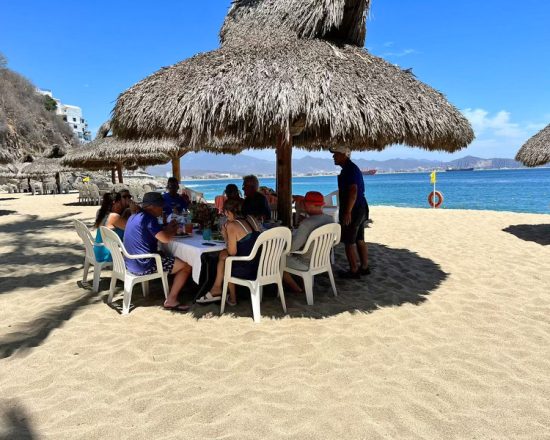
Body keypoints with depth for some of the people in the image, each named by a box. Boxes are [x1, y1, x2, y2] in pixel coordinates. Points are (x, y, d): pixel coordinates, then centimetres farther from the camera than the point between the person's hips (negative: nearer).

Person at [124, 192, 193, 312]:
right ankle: (171, 300, -4)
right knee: (186, 267, -3)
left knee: (170, 259, 30)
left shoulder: (134, 216, 13)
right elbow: (165, 238, -24)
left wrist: (167, 228, 11)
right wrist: (173, 230, -4)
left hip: (131, 263, 10)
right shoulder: (148, 218, -17)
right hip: (144, 266, -10)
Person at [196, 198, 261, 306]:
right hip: (258, 265, 7)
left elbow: (232, 252, -11)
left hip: (247, 270, -7)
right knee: (223, 254, 22)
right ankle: (217, 289, 31)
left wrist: (225, 236, 3)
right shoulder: (249, 221, 8)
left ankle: (232, 298, 39)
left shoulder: (232, 225, -13)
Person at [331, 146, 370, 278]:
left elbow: (353, 191, -26)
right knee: (359, 240, 15)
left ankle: (353, 271, 4)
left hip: (353, 210, -10)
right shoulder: (353, 168, 17)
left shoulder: (349, 170, -16)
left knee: (349, 241, -3)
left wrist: (348, 212, -28)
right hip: (361, 208, 10)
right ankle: (364, 267, 22)